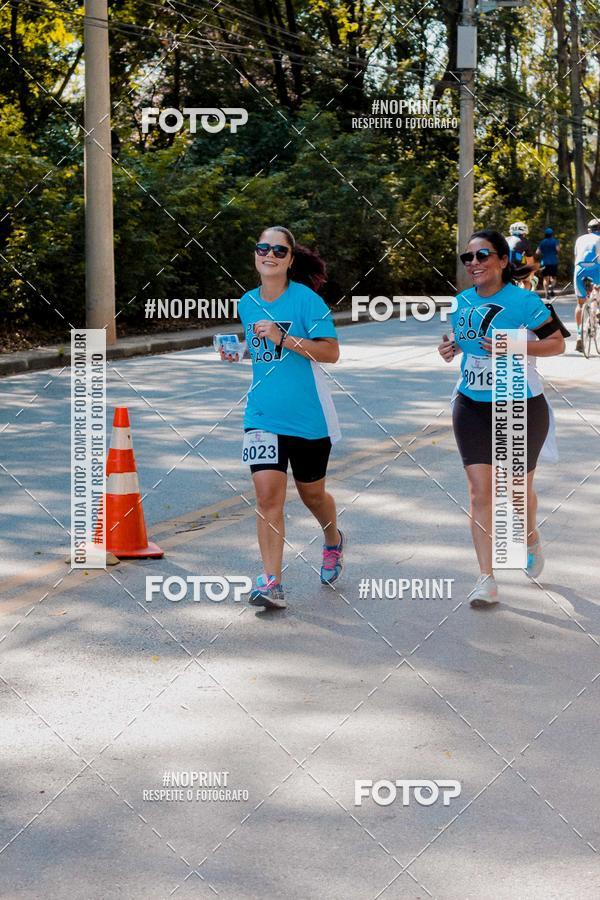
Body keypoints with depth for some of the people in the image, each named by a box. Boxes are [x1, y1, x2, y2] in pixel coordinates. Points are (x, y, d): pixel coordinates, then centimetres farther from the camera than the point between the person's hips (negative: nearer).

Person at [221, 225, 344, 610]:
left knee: (312, 493, 14)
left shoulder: (306, 300, -11)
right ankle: (272, 582, -9)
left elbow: (331, 351, -17)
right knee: (267, 494, -11)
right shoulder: (247, 303, 7)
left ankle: (334, 541, 47)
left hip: (308, 416, -3)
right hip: (263, 415, 3)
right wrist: (237, 351, 3)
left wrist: (284, 339, -25)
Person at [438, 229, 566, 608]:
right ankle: (487, 579, -3)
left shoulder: (524, 301, -12)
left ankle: (531, 537, 45)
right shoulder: (462, 302, 4)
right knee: (480, 491, -5)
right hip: (472, 407, 4)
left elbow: (557, 343, -8)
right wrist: (452, 347, -2)